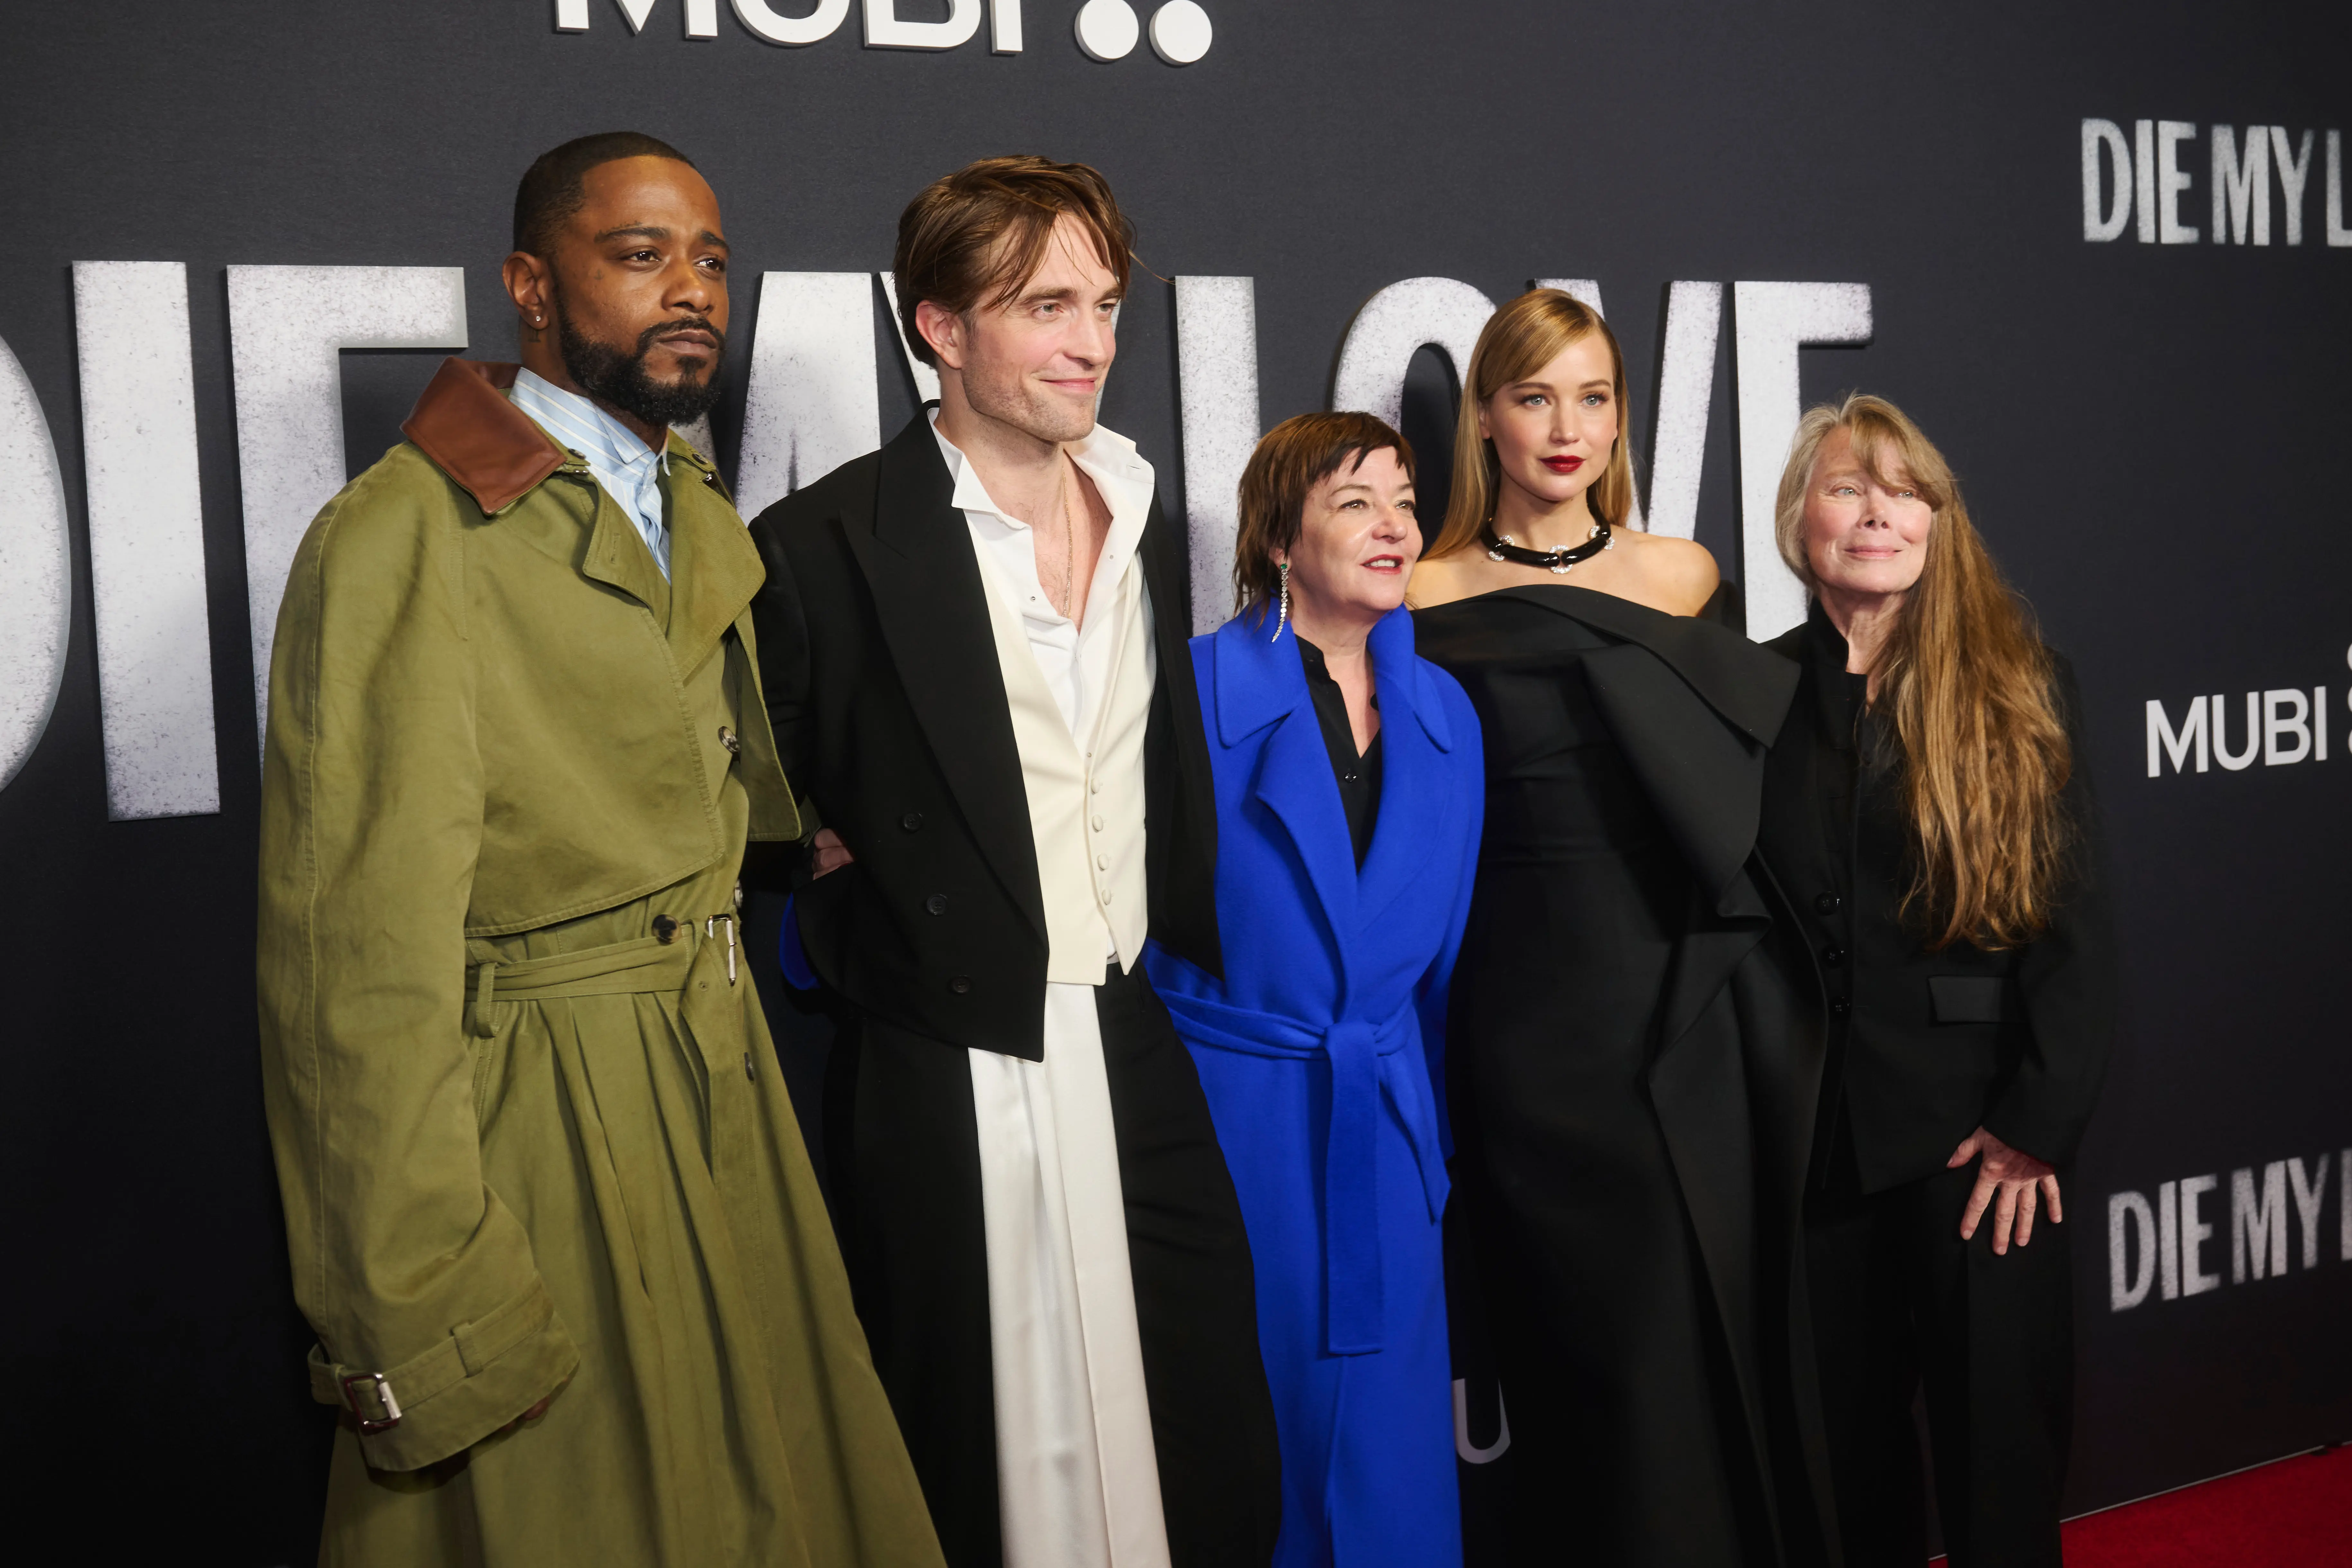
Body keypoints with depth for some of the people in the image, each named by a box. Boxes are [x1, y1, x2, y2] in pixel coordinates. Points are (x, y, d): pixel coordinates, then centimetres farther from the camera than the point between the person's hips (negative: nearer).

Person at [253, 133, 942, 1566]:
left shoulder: (705, 520, 11)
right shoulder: (409, 537, -16)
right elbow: (367, 961, -20)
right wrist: (428, 1323, -20)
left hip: (726, 1107, 8)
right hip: (539, 1136, -7)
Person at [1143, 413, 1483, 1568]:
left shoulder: (1443, 712, 7)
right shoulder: (1198, 692, -9)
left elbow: (1441, 949, 13)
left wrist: (1438, 1132, 15)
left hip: (1385, 1123, 5)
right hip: (1228, 1117, -4)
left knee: (1385, 1441, 11)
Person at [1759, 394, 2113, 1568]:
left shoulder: (2020, 685, 0)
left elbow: (2076, 921, -3)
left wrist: (2038, 1125, -9)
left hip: (1979, 1120, -1)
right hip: (1815, 1123, 2)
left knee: (1999, 1447, 6)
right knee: (1852, 1444, 12)